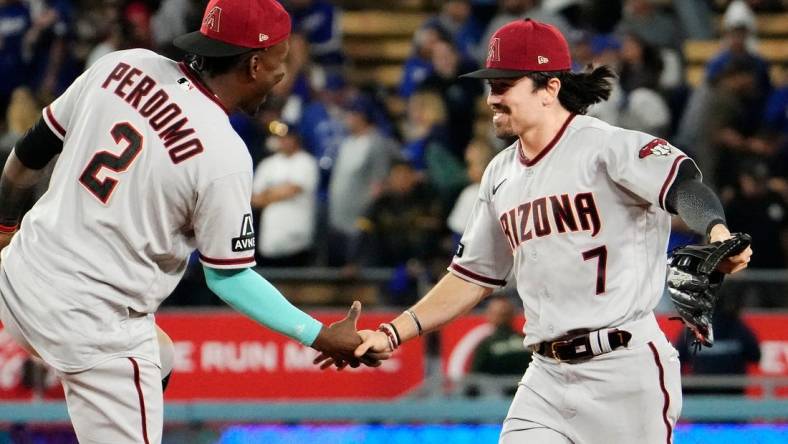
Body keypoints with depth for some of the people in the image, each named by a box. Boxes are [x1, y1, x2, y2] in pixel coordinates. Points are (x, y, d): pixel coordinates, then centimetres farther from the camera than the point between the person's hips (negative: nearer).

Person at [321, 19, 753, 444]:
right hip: (548, 376, 7)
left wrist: (717, 234, -48)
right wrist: (391, 335, 13)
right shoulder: (501, 174, 15)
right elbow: (471, 278, 22)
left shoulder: (608, 146, -8)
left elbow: (683, 184, -25)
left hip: (626, 368, -7)